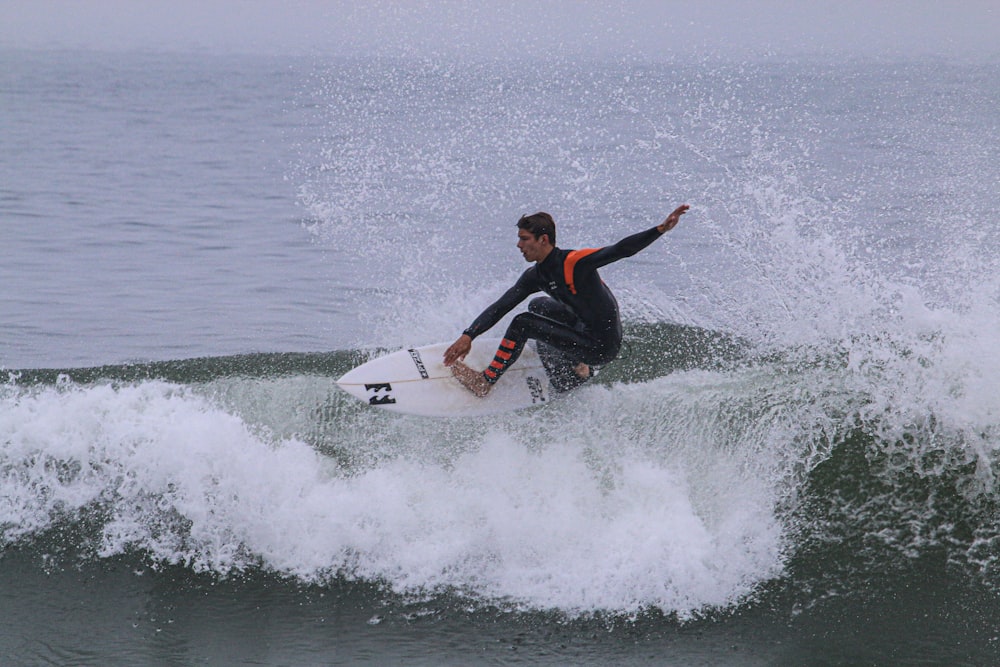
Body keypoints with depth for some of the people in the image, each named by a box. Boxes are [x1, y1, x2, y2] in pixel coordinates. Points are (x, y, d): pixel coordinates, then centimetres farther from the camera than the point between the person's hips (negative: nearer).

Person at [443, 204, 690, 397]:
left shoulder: (573, 262, -22)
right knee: (538, 306, 24)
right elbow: (500, 308, 4)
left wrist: (660, 229, -42)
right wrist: (468, 336, -7)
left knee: (523, 323, -12)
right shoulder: (534, 277, 3)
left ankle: (484, 382, 0)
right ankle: (571, 366, 21)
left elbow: (621, 250, -29)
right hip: (586, 329, 9)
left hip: (603, 346, -9)